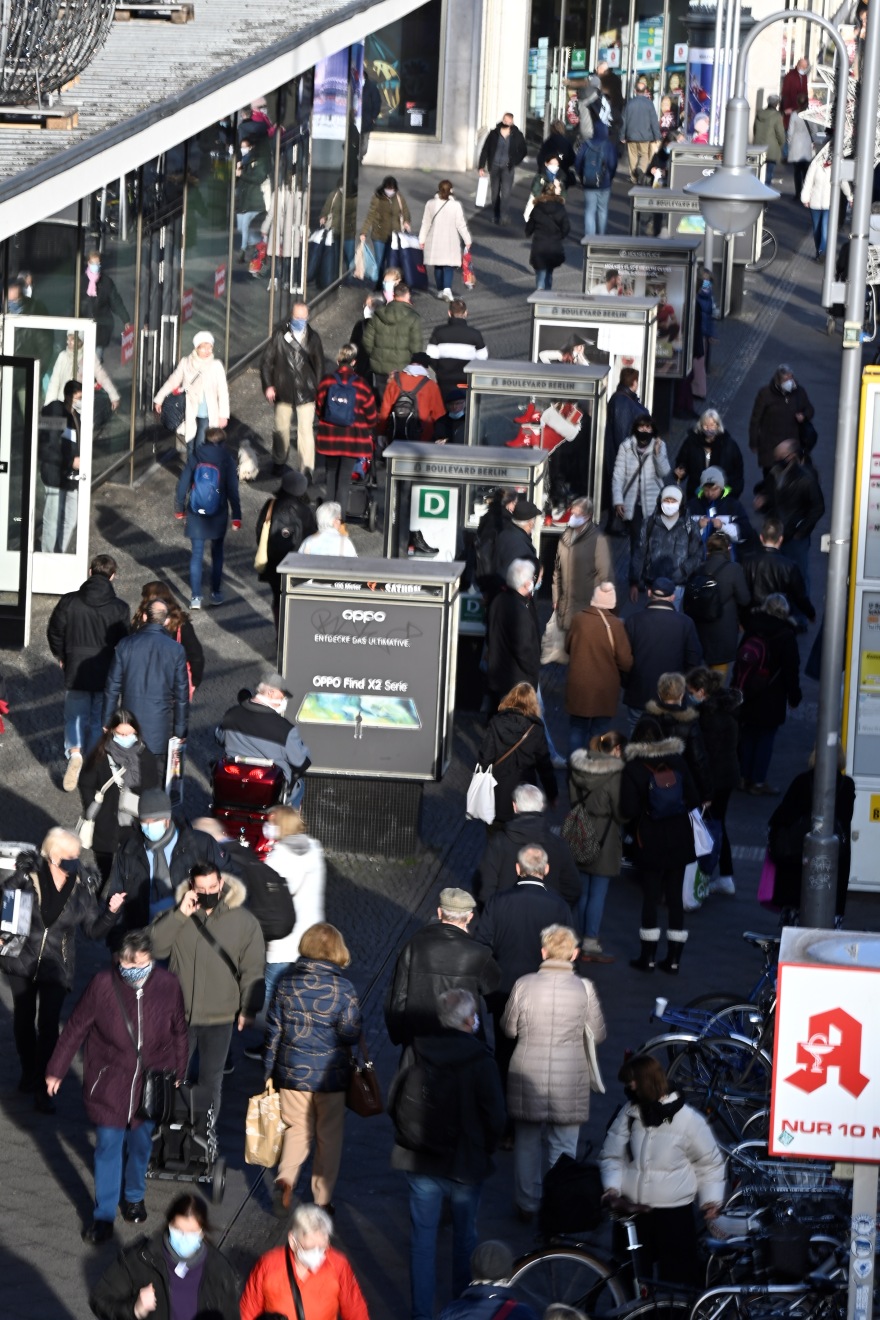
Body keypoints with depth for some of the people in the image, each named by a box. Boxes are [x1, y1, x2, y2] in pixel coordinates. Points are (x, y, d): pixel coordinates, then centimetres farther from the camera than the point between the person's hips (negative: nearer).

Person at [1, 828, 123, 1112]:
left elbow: (94, 930, -2)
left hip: (57, 967, -1)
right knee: (24, 1019, 14)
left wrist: (111, 912, -20)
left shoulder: (83, 886, -8)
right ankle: (28, 1072, 36)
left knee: (48, 1024, -8)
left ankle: (42, 1088, -1)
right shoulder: (28, 877, -13)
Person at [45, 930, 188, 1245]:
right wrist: (56, 1070, 1)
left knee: (141, 1142, 16)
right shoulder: (102, 985, -18)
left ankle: (134, 1196, 41)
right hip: (108, 1084, -2)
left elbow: (179, 1032, 4)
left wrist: (179, 1074, 13)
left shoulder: (168, 986, -12)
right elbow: (75, 1029, -5)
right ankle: (104, 1216, 9)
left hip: (150, 1085, 2)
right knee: (108, 1145, -1)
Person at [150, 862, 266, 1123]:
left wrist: (249, 1009, -5)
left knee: (211, 1079, 11)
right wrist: (180, 914, -22)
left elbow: (252, 969, -1)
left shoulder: (244, 921, -5)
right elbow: (155, 946, -16)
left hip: (220, 1017, -1)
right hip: (180, 1013, 1)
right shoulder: (177, 915, -3)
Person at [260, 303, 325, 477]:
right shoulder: (280, 336, -2)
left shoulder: (313, 337, 1)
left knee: (306, 430, -8)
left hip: (306, 392, -1)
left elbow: (319, 365, 8)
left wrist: (318, 389, 4)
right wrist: (268, 385, -3)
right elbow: (266, 361, 4)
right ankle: (279, 462, 32)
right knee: (281, 428, 13)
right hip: (283, 391, 1)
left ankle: (307, 468, -7)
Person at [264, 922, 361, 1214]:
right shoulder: (342, 988, -14)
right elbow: (350, 1035, -13)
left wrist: (269, 1070, 11)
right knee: (329, 1136, 13)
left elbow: (272, 1029, 1)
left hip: (291, 1072, 2)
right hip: (330, 1076, -2)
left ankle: (285, 1178, -5)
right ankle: (323, 1199, 19)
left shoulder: (286, 982, -5)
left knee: (296, 1128, 18)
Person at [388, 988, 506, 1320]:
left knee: (422, 1239, 11)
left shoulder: (415, 1052, -7)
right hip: (465, 1165, -2)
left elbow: (394, 1102, 2)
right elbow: (495, 1118, -12)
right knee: (465, 1236, 18)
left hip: (419, 1159, 2)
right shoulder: (480, 1062, -16)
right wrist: (483, 1150, 7)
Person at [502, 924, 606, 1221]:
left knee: (528, 1142, 16)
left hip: (528, 1079, 1)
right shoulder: (584, 989, -12)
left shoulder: (524, 985, -10)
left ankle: (527, 1205, 25)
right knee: (563, 1146, 10)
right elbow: (598, 1035, -1)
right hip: (569, 1082, -1)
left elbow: (509, 1029, 2)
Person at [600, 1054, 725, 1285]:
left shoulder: (687, 1119, -7)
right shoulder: (629, 1113, 2)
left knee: (680, 1277, -2)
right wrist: (612, 1187, -9)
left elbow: (710, 1162, 4)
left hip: (674, 1214, -3)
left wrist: (711, 1199, -4)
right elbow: (611, 1155, 7)